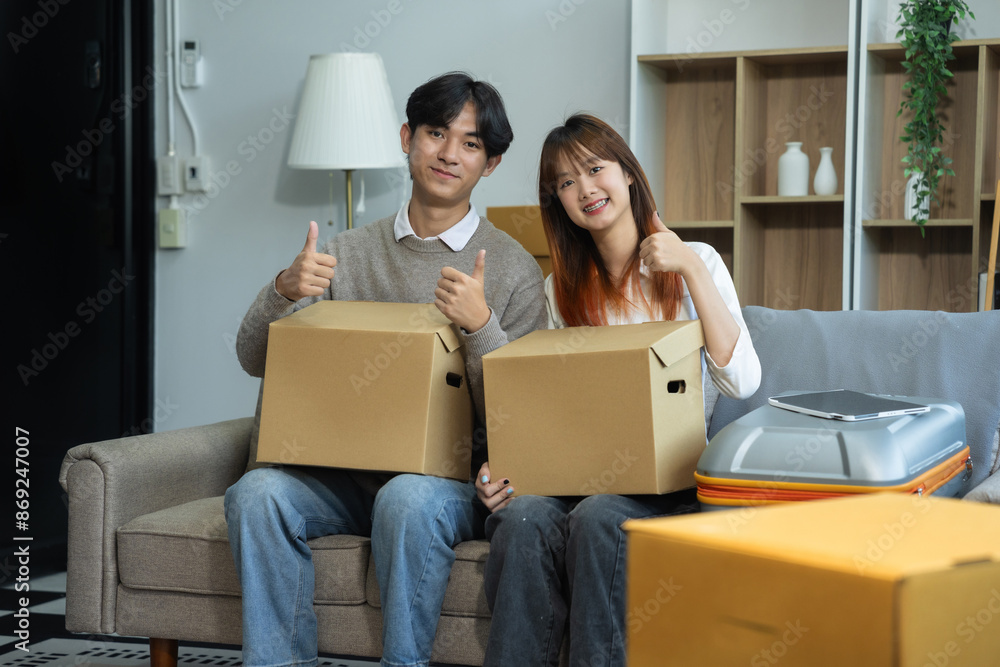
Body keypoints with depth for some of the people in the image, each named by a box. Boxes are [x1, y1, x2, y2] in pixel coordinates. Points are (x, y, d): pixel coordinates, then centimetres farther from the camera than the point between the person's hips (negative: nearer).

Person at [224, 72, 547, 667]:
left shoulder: (513, 268, 4)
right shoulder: (349, 253, 13)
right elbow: (255, 360, 8)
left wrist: (480, 325, -20)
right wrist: (286, 291, -12)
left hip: (453, 478, -3)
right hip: (345, 476, 3)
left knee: (408, 498, -36)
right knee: (257, 492, -26)